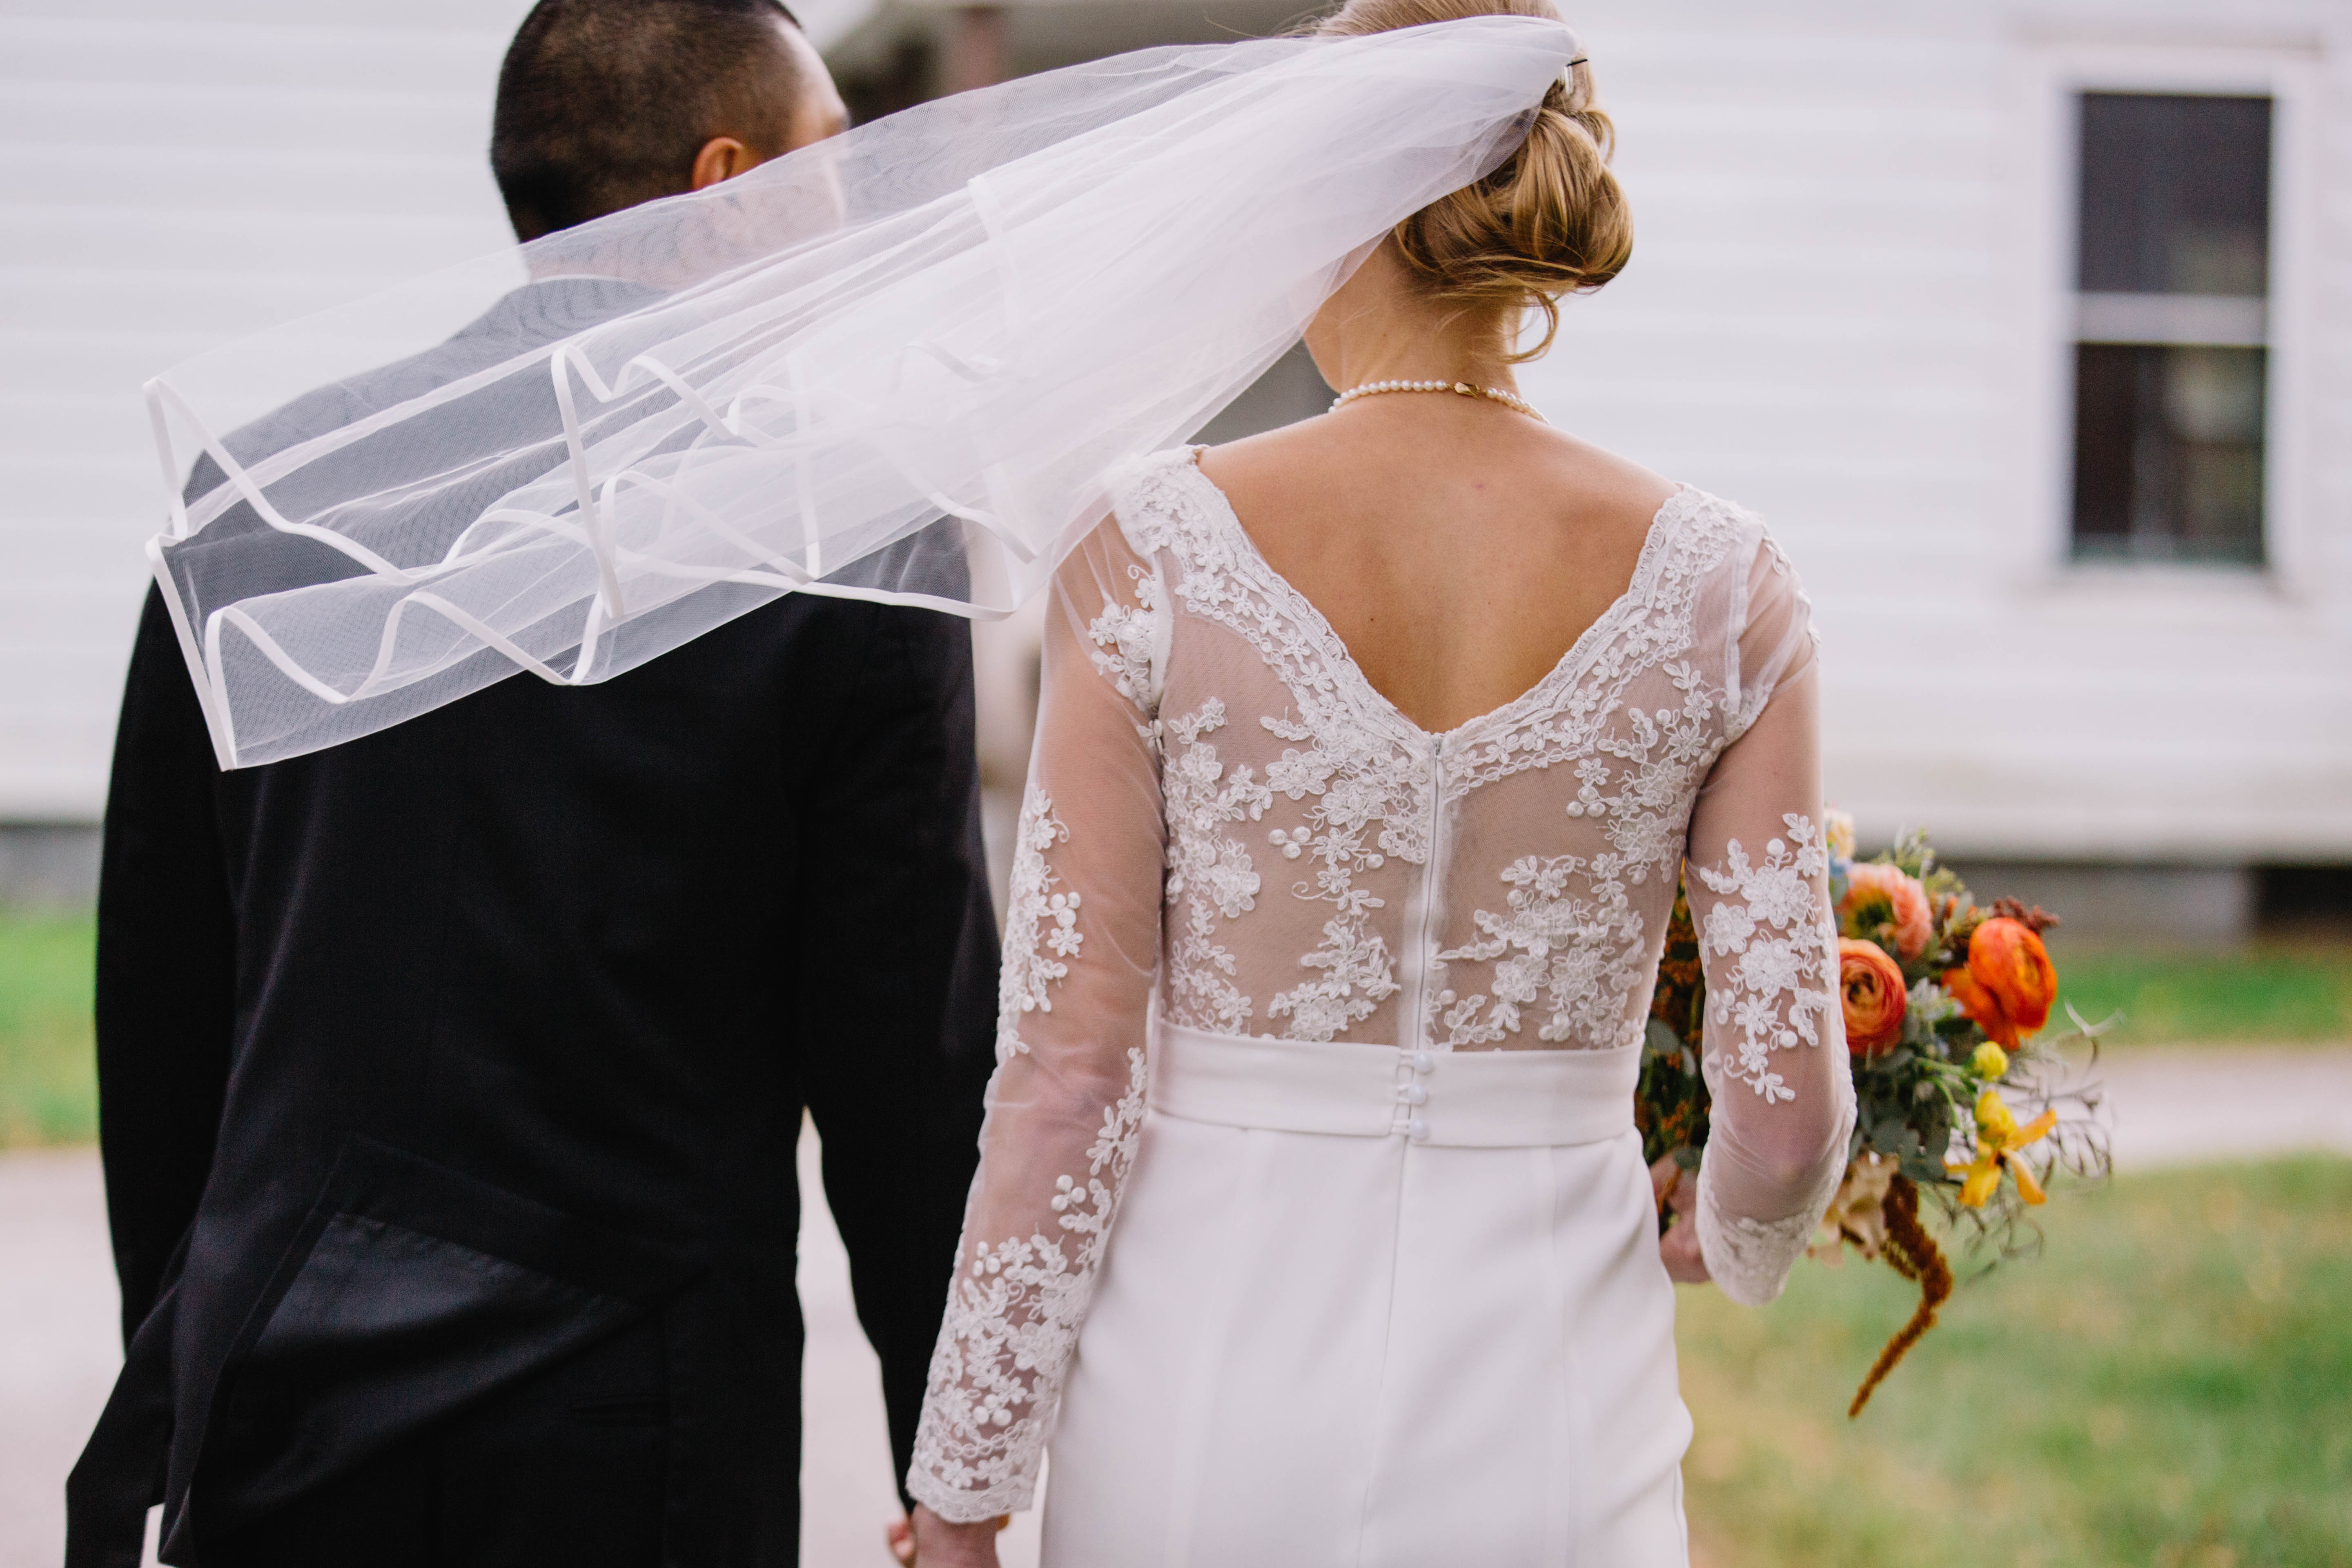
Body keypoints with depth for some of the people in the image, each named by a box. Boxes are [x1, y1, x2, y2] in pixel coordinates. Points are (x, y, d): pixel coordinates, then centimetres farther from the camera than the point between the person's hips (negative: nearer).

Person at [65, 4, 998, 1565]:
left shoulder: (255, 482, 3)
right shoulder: (851, 552, -8)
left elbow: (155, 1009, 9)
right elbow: (911, 1064, -6)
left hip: (275, 1407, 3)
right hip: (642, 1437, -3)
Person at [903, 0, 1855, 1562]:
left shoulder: (1155, 545, -9)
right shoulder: (1716, 584, -5)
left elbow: (1067, 1074, -8)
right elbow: (1789, 1106, -4)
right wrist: (1731, 1242, 20)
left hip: (1203, 1402, -1)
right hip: (1549, 1424, 1)